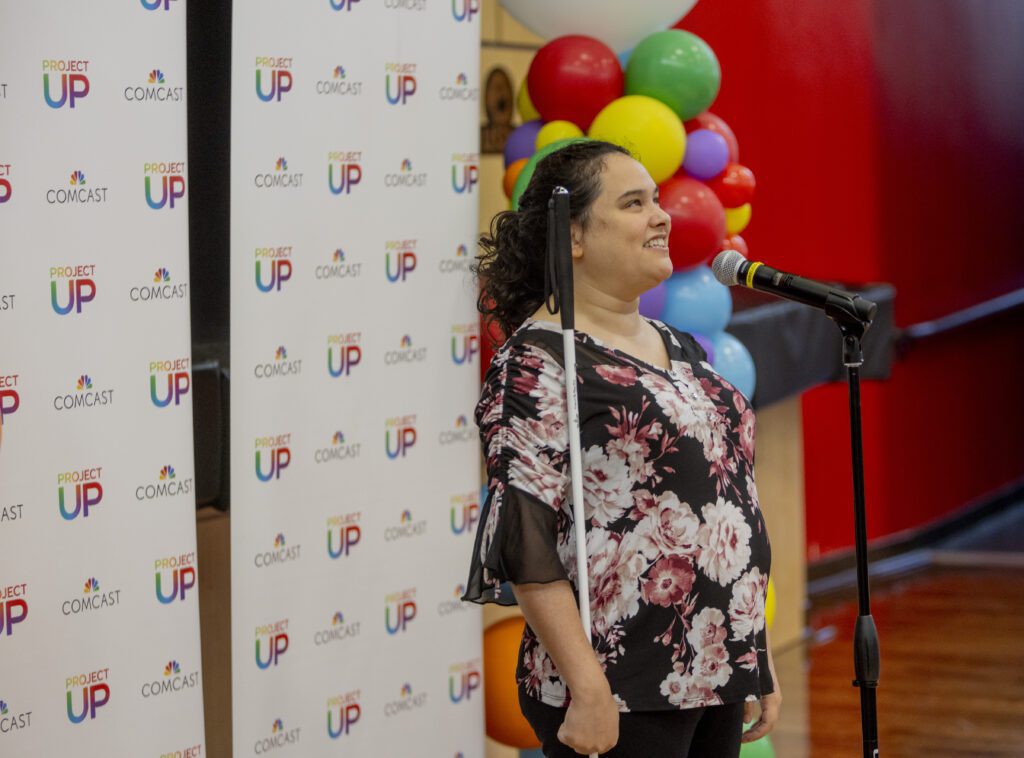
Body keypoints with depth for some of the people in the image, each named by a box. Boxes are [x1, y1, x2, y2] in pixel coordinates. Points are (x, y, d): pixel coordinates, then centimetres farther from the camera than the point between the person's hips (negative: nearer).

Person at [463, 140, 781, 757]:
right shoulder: (536, 365, -10)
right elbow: (525, 545, -16)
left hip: (717, 679, 7)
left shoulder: (681, 349, 14)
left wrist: (759, 658, 17)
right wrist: (586, 690, -20)